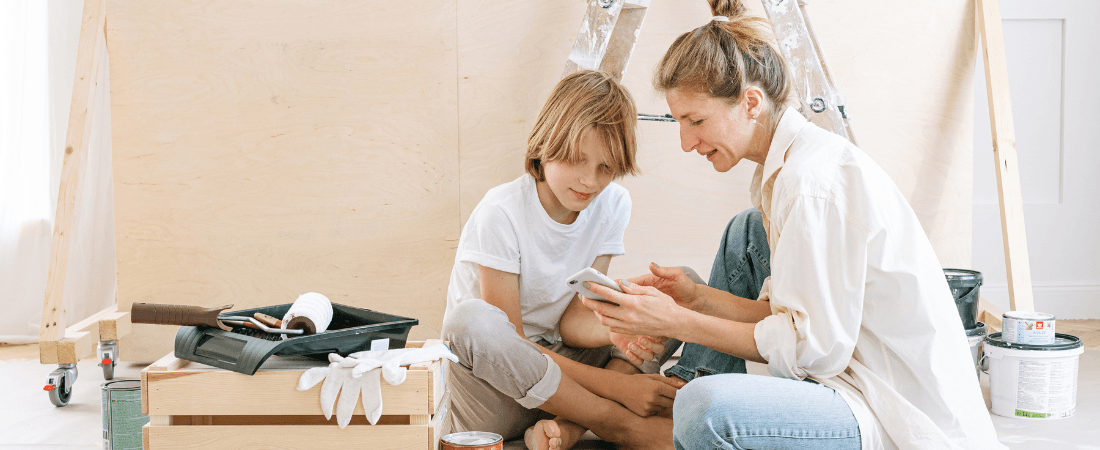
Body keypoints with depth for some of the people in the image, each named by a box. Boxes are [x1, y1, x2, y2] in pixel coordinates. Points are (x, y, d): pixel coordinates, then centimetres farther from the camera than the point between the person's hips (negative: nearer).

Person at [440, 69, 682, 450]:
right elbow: (506, 339, -21)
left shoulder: (613, 204, -3)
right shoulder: (501, 213, -18)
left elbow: (573, 320, -5)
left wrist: (622, 333, -29)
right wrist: (616, 384, -27)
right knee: (473, 319, -38)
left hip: (559, 362, 5)